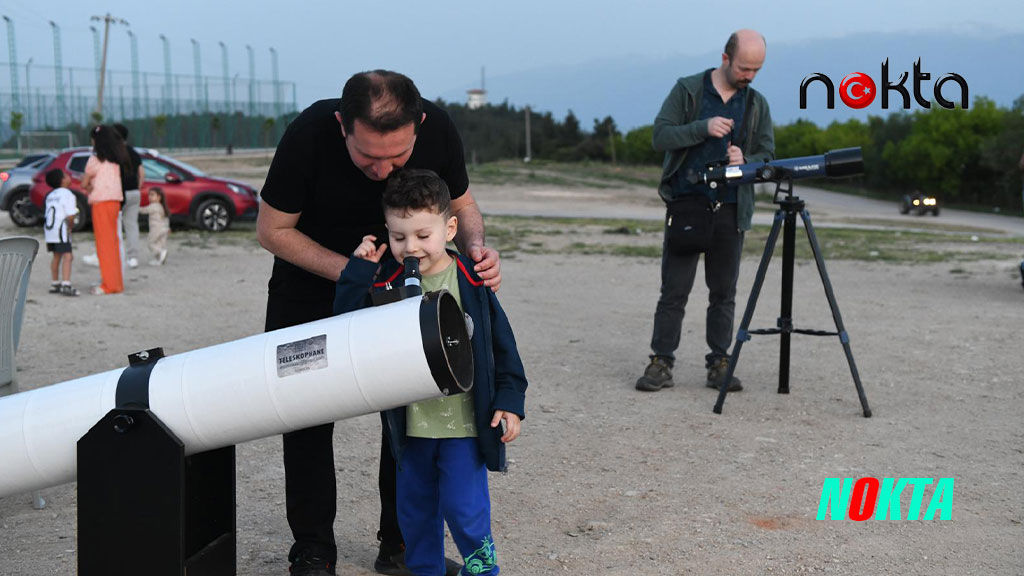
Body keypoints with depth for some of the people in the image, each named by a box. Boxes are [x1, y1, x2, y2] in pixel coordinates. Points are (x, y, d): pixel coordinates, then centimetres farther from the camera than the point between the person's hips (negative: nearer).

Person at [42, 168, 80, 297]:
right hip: (61, 229, -8)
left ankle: (55, 284, 28)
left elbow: (46, 214, 18)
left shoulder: (50, 195, 18)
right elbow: (70, 216, -15)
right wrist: (70, 227, 3)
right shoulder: (68, 195, -8)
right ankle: (66, 285, -20)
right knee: (67, 256, -10)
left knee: (56, 256, 20)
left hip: (48, 229, 8)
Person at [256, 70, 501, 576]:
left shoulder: (438, 130, -25)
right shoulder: (309, 135, -33)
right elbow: (272, 229, -19)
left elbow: (460, 203, -4)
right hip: (311, 281, -2)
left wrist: (476, 248, -26)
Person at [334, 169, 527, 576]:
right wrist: (359, 270, -12)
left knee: (464, 507, -2)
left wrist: (510, 401, -3)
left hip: (464, 424, -3)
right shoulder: (384, 282, -2)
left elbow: (502, 345, 0)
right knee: (415, 509, 15)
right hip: (411, 425, 3)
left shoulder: (471, 283, -7)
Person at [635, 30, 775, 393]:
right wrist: (703, 128, -19)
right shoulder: (687, 90, 1)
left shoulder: (757, 104, 9)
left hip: (730, 210, 3)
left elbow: (767, 155, 7)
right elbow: (660, 136, -6)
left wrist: (745, 161, -15)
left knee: (724, 292, 6)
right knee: (674, 290, -1)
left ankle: (719, 364, 14)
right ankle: (661, 363, 4)